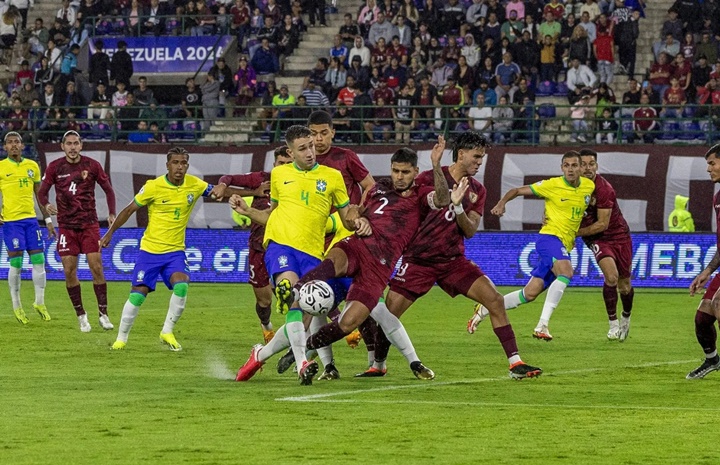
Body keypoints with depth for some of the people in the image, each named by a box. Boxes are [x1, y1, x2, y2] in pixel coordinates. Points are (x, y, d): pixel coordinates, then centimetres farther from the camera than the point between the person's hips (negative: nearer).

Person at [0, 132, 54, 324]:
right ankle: (16, 306, 8)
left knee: (39, 260, 1)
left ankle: (40, 302, 14)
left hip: (30, 219, 4)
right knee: (16, 263, -4)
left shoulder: (32, 166, 10)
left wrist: (48, 221, 15)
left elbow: (40, 196, 17)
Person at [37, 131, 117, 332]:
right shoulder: (55, 167, 0)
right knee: (69, 271, -4)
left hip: (89, 224, 0)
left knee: (96, 267, -8)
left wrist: (112, 214, -4)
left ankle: (103, 314, 1)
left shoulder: (92, 165, 0)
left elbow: (108, 189, 9)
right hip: (66, 226, 1)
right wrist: (47, 205, -19)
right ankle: (81, 316, 8)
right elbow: (42, 192, 4)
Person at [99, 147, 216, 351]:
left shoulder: (194, 185, -3)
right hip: (150, 249, -2)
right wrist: (110, 232, 0)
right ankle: (122, 338, 15)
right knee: (137, 294, -5)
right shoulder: (153, 187, -10)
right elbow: (129, 210, -1)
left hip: (175, 251, 2)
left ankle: (167, 332, -5)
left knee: (181, 285, -24)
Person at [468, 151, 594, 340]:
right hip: (549, 237, -6)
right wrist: (502, 203, -17)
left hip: (565, 246, 6)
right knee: (566, 271, -35)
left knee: (530, 293, 5)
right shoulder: (552, 185, -6)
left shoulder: (589, 186, 7)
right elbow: (517, 190, 1)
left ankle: (484, 309, 22)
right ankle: (542, 325, -37)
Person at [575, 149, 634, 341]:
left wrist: (576, 232, -19)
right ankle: (613, 323, -10)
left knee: (624, 285, 8)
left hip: (618, 234, -2)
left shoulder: (604, 189, -24)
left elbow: (602, 224, -21)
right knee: (611, 275, -24)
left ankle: (626, 317, 40)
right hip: (597, 239, 2)